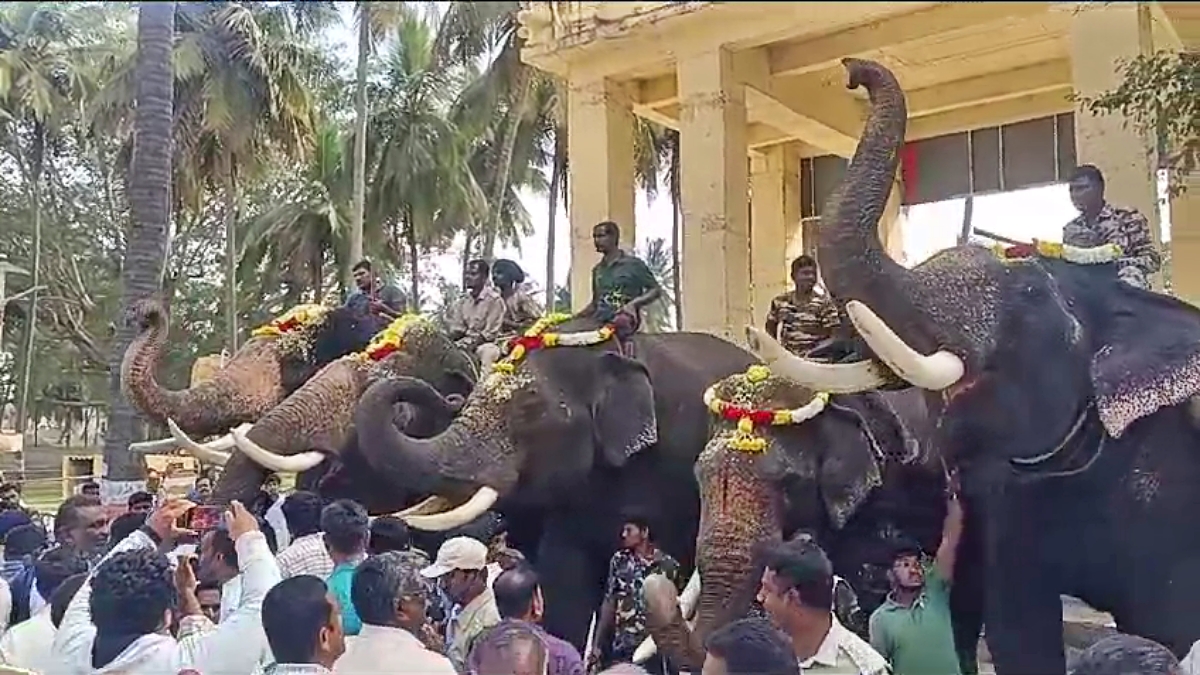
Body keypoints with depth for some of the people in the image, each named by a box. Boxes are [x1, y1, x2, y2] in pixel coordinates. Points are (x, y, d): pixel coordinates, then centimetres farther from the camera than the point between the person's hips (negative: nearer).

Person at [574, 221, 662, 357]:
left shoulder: (633, 264, 2)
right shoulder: (597, 270, 19)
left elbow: (656, 290, 1)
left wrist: (634, 303, -15)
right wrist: (578, 315, 8)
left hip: (625, 318, -6)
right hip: (600, 320, 6)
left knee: (620, 321, -39)